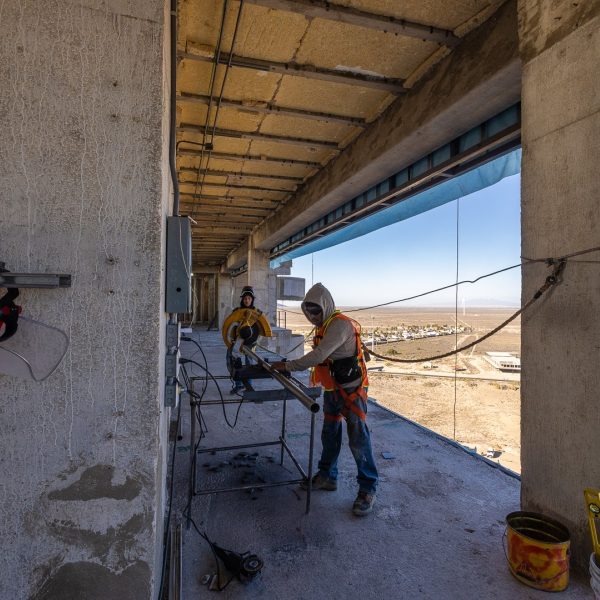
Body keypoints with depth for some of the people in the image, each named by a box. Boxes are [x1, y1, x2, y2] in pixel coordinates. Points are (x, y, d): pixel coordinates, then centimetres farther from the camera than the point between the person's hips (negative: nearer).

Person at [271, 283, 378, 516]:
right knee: (329, 436, 18)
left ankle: (368, 489, 15)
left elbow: (319, 355, -29)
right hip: (332, 390, 9)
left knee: (358, 440, 0)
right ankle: (327, 476, 35)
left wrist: (288, 366, -22)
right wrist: (291, 364, 2)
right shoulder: (324, 326, 9)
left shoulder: (341, 324, -22)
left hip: (352, 391, -9)